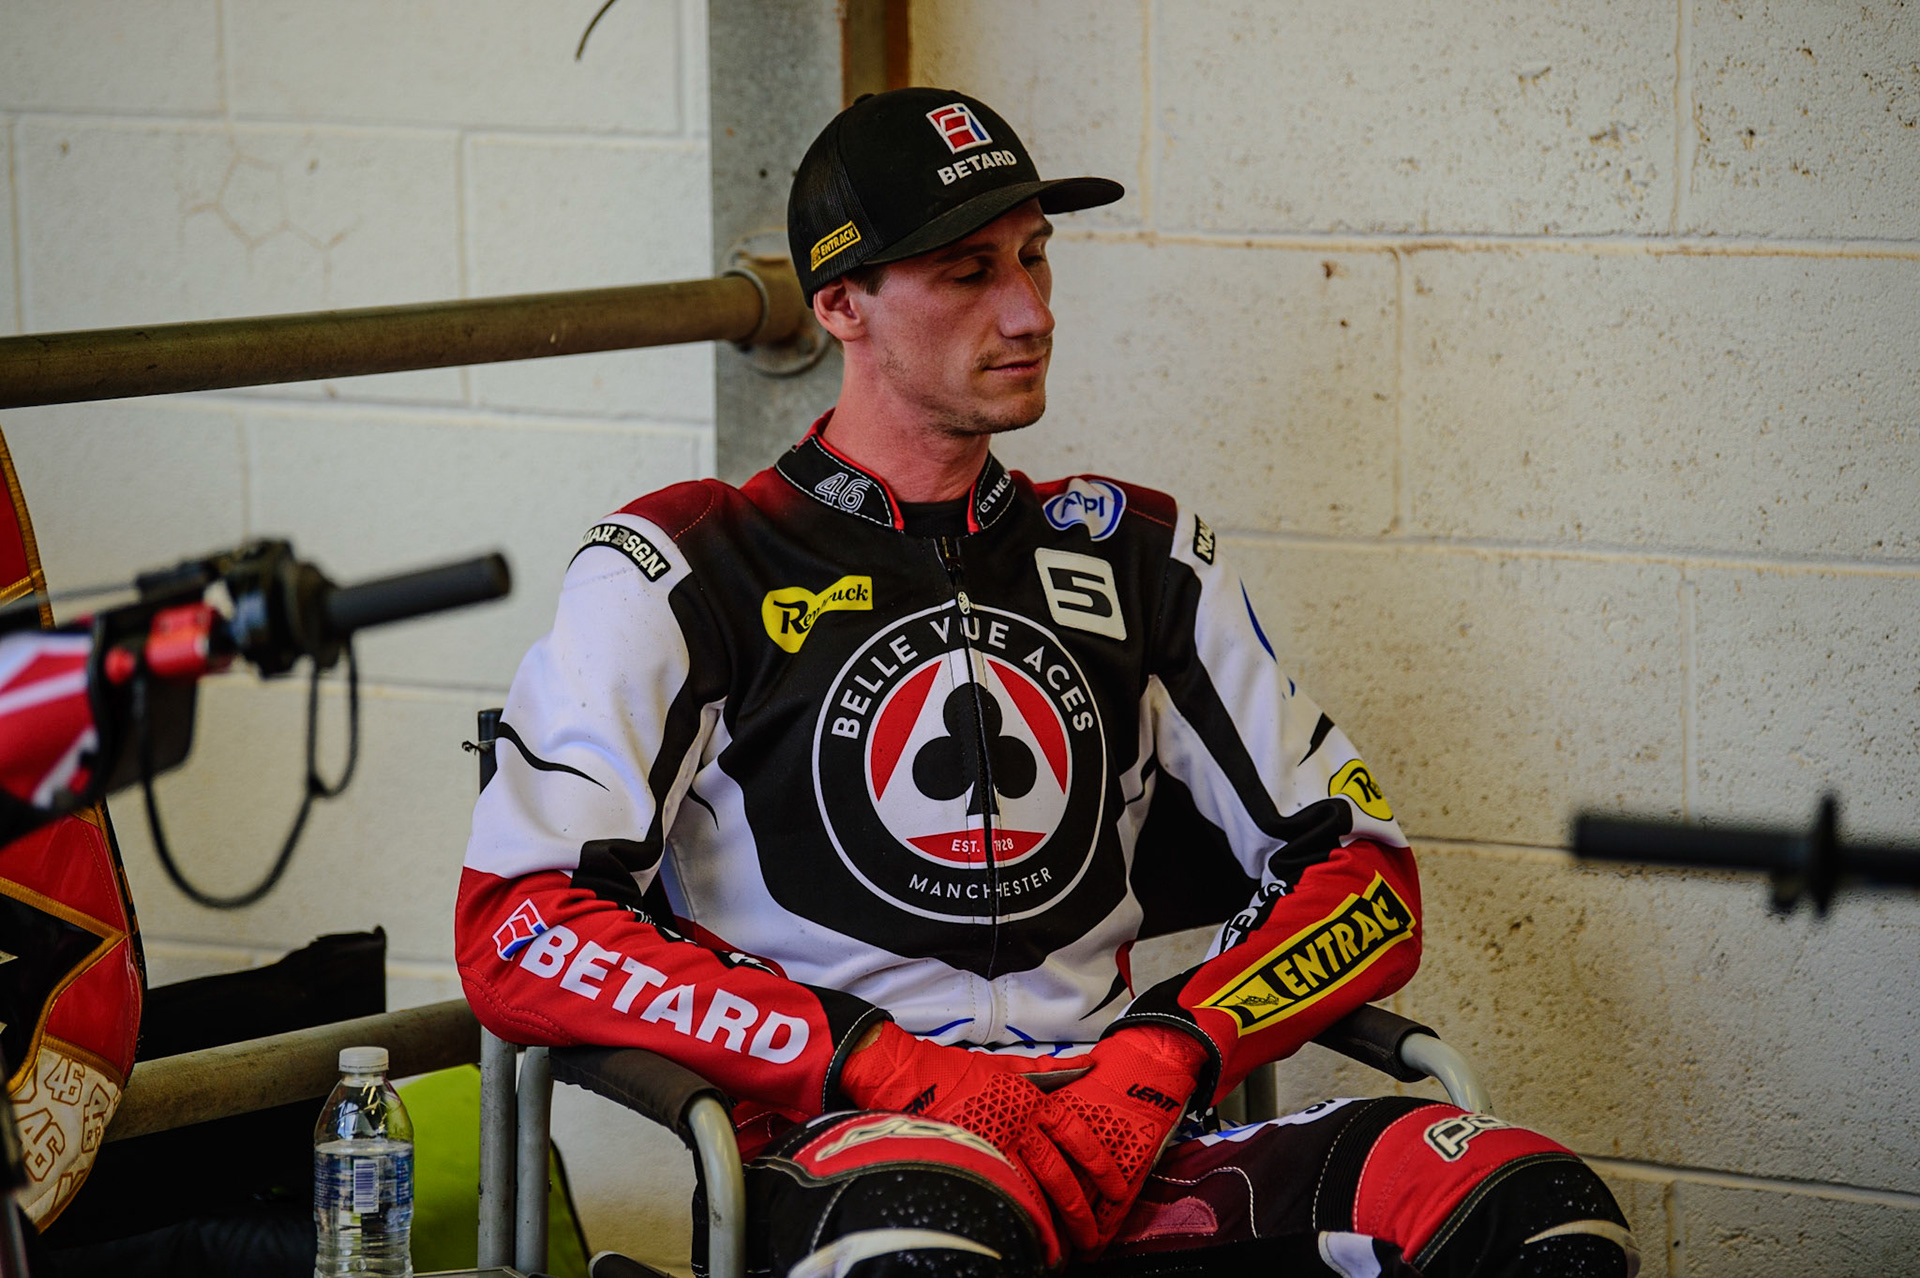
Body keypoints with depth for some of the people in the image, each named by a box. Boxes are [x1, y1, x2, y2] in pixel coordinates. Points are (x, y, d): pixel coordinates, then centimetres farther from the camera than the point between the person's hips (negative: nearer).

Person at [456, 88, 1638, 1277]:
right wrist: (889, 1068, -13)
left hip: (1122, 1142, 5)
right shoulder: (679, 571, 7)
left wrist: (1161, 1057, -3)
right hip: (835, 1147, -4)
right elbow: (518, 935, -4)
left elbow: (1366, 878, 18)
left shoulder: (1139, 557, 21)